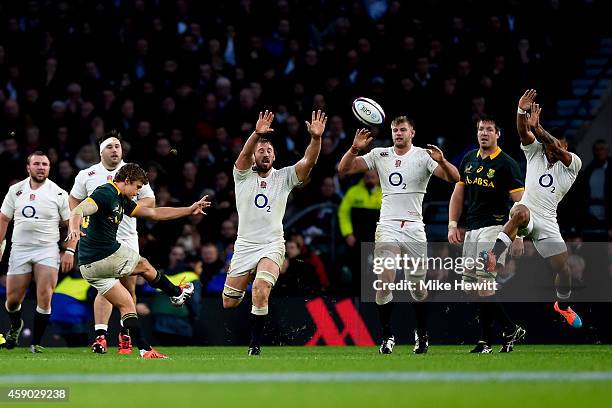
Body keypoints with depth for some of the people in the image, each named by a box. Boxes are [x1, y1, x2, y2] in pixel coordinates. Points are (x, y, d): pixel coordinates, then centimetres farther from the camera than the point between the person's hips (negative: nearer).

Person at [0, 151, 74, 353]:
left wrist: (69, 252, -7)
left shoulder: (59, 194, -1)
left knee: (44, 298, -15)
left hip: (47, 251, -2)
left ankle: (36, 342, -3)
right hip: (19, 250, 2)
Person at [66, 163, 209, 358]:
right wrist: (74, 229, -51)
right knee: (144, 266, 18)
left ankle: (144, 349, 7)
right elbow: (78, 211, -30)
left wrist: (190, 210, 24)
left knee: (126, 304, 11)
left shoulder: (121, 200, 17)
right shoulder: (106, 193, -14)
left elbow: (154, 213, 23)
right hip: (108, 255, -9)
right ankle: (177, 294, 40)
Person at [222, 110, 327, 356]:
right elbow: (245, 154, -18)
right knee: (229, 303, 3)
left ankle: (255, 345, -13)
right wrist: (257, 133, -38)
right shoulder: (243, 176, 3)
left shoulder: (284, 177, 5)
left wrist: (316, 138, -29)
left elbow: (308, 161, -10)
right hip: (244, 244, 1)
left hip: (272, 245, -1)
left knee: (260, 293, -26)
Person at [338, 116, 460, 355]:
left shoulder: (424, 156, 1)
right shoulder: (380, 155, 7)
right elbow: (344, 169, 4)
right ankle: (387, 335, -4)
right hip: (388, 227, 1)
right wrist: (355, 149, -13)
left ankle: (422, 334, 25)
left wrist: (442, 161, -30)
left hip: (414, 229, -1)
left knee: (417, 286, 5)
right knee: (385, 281, -15)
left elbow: (454, 178, -10)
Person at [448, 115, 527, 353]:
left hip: (494, 227, -7)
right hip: (471, 229, 7)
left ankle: (485, 341, -8)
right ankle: (511, 330, 12)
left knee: (484, 282, -16)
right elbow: (458, 193, 19)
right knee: (471, 285, 4)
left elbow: (520, 202, -8)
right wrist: (453, 224, 7)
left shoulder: (506, 164, -6)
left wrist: (518, 236, -14)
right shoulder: (469, 160, 13)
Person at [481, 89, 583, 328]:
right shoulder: (535, 150, 4)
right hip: (525, 214, -1)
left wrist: (537, 128, -37)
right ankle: (493, 255, -42)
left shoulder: (573, 164, -1)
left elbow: (559, 150, -22)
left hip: (547, 223, 1)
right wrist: (521, 111, -36)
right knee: (521, 211, -39)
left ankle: (563, 305, 35)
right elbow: (523, 132, -15)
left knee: (563, 269, 4)